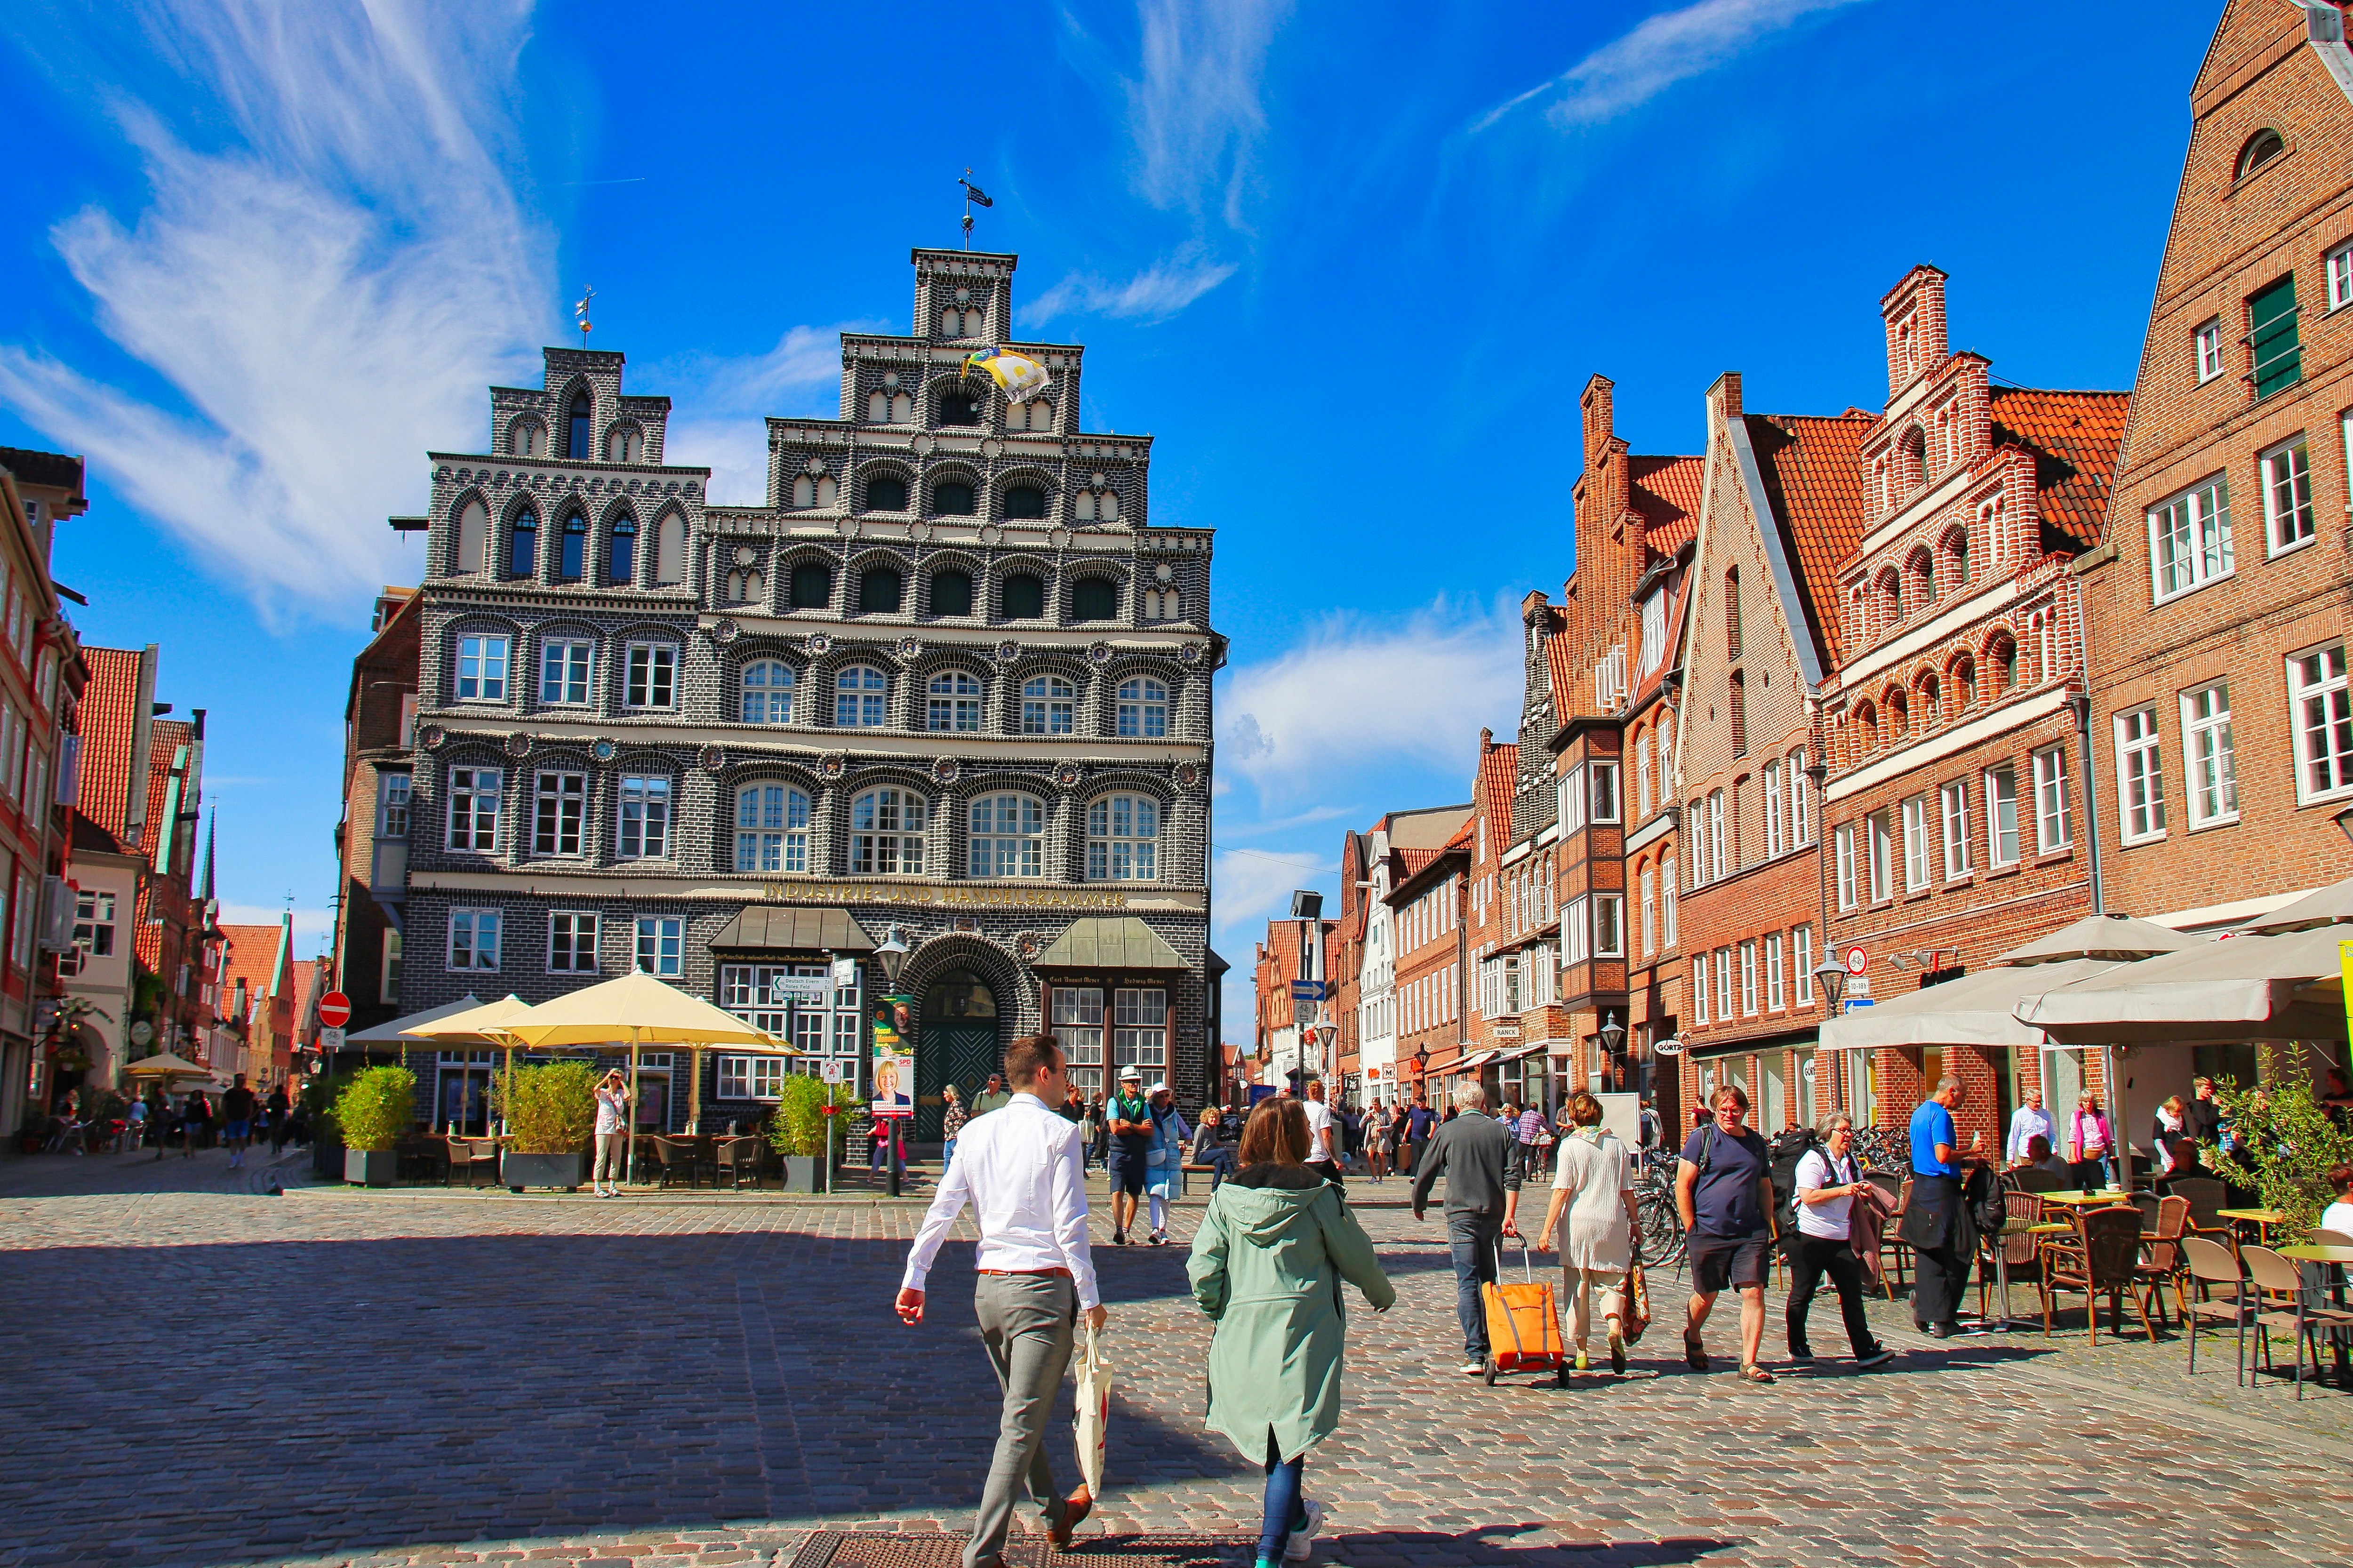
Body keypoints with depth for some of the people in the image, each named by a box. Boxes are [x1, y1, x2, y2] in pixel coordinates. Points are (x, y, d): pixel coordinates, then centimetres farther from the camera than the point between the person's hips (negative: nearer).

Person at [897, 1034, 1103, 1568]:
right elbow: (1070, 1223, -14)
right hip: (1042, 1287, -6)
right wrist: (1090, 1299, -9)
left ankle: (1055, 1514, 40)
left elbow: (942, 1209, 6)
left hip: (988, 1286, 7)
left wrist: (914, 1279, 11)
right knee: (1022, 1427, -3)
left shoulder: (976, 1132, 6)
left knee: (1020, 1413, 22)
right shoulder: (1058, 1133, -10)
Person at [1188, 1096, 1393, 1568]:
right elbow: (1357, 1257, 3)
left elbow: (1202, 1269, -5)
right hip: (1303, 1333, -4)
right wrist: (1382, 1294, 23)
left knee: (1266, 1434, 21)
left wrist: (1218, 1313, 14)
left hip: (1241, 1334, 4)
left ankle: (1297, 1521, 42)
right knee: (1289, 1444, 1)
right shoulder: (1318, 1197, -9)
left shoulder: (1227, 1197, -2)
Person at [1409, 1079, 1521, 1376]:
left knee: (1467, 1284, -4)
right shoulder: (1500, 1131, 5)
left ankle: (1475, 1354, -11)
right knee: (1488, 1281, 17)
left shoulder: (1448, 1132, -1)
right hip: (1494, 1215, 3)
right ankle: (1489, 1342, 23)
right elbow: (1512, 1176, -5)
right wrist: (1508, 1216, -6)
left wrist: (1418, 1206, 21)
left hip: (1461, 1215, -3)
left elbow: (1425, 1173, 5)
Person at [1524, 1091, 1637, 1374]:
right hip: (1612, 1223, 2)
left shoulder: (1571, 1145, -5)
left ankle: (1581, 1352, 13)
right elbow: (1627, 1191, 7)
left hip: (1579, 1223, -2)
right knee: (1611, 1283, 10)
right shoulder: (1616, 1145, 5)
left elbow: (1562, 1191, -9)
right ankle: (1616, 1328, -18)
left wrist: (1547, 1230, -7)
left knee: (1577, 1287, 9)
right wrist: (1635, 1222, 19)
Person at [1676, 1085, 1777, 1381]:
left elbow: (1765, 1188, 21)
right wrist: (1692, 1228, -7)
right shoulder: (1703, 1138, -3)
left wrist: (1767, 1225, 12)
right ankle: (1692, 1337, 39)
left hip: (1750, 1234, 3)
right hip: (1709, 1233, -3)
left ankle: (1749, 1363, 0)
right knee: (1706, 1296, 10)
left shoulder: (1757, 1144, 12)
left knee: (1754, 1295, -7)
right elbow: (1682, 1185, -4)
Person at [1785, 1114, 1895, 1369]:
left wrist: (1864, 1192, 4)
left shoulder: (1851, 1161, 14)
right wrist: (1842, 1190, -25)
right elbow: (1808, 1197, -20)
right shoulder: (1814, 1159, -9)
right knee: (1802, 1294, 4)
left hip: (1841, 1239, 6)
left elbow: (1859, 1197, 28)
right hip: (1810, 1236, -6)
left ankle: (1865, 1350, -3)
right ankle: (1797, 1348, 17)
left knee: (1853, 1293, -2)